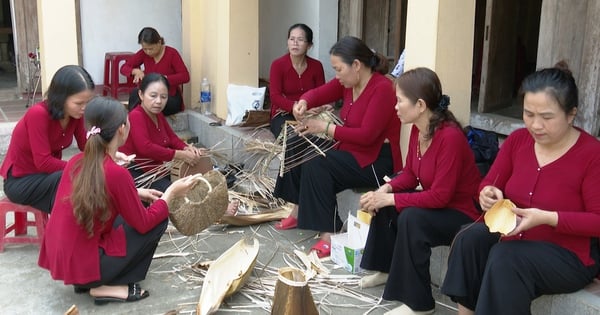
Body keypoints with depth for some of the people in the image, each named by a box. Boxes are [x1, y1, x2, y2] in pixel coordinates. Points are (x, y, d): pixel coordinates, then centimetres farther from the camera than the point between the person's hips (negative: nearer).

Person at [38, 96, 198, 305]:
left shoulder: (77, 161, 1)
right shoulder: (116, 173, -21)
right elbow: (143, 224, -10)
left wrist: (136, 194, 19)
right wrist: (171, 193, 2)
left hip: (59, 258, 8)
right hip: (83, 264, -8)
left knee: (127, 215, 23)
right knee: (159, 220, 2)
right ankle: (108, 287, 2)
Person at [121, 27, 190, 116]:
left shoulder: (172, 53, -10)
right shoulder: (143, 53, 1)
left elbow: (185, 77, -16)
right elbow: (124, 68, 5)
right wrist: (136, 71, -17)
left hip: (171, 98, -4)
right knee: (135, 93, -29)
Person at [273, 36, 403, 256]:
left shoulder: (382, 89, -22)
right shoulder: (348, 82, 3)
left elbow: (366, 135, -26)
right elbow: (318, 93, 9)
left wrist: (325, 128, -22)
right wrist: (303, 103, -16)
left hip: (376, 161, -9)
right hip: (352, 151, 9)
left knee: (318, 165, -24)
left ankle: (330, 234, -20)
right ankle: (300, 211, 18)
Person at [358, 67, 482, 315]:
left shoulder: (450, 137, -30)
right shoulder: (417, 129, -4)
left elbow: (440, 196, -30)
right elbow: (410, 173, 7)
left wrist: (390, 198, -26)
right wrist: (385, 189, -12)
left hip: (464, 215, -9)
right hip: (435, 204, 9)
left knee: (411, 218, -30)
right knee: (383, 205, 1)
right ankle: (387, 269, 20)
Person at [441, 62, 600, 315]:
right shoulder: (517, 140, 0)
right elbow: (489, 183, 9)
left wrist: (547, 218, -29)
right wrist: (489, 194, -15)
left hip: (570, 254, -5)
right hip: (515, 237, 6)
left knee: (505, 257, -31)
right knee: (469, 239, -22)